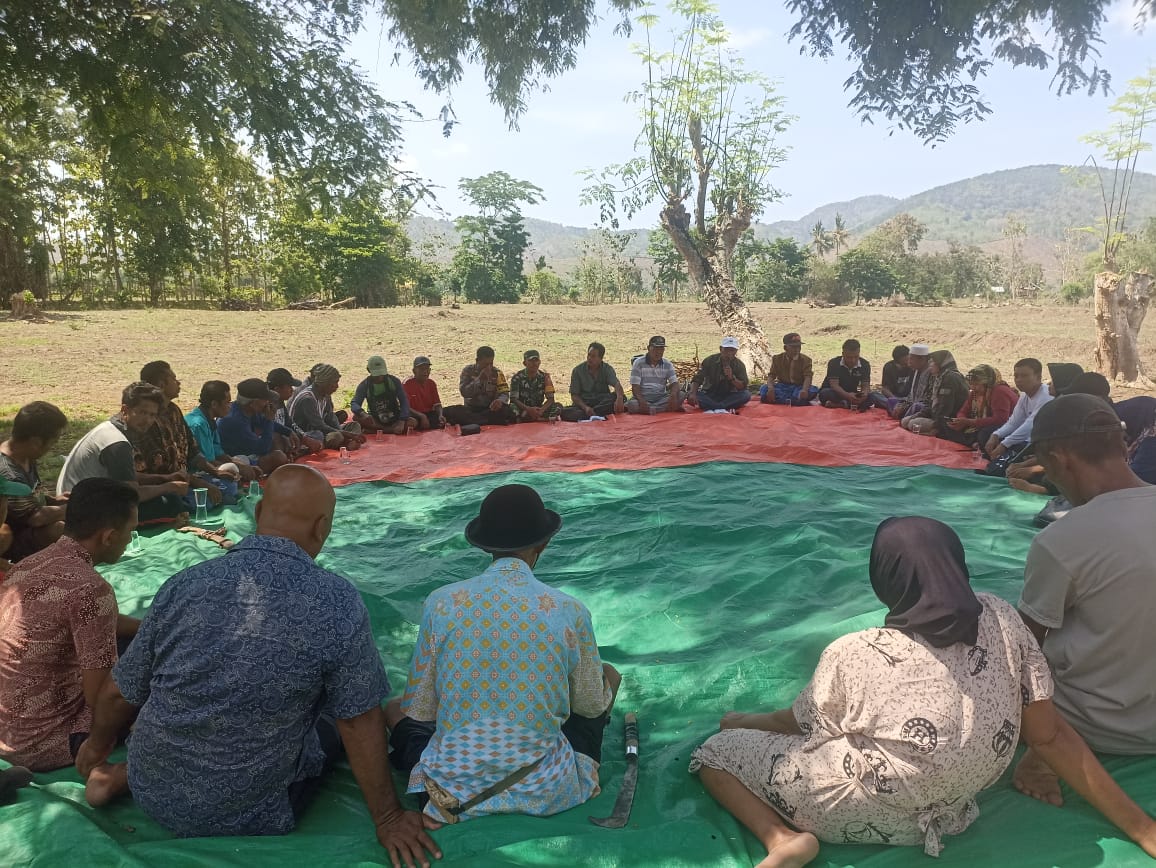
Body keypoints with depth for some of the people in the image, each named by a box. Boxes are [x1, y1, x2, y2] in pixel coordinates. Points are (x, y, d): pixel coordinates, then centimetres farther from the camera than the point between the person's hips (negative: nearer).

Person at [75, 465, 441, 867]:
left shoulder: (184, 584, -12)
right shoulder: (337, 602, -23)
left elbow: (119, 694, 1)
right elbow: (361, 723, -15)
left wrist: (97, 745, 22)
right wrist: (388, 818, -2)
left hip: (151, 795, 5)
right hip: (244, 818, -4)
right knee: (333, 716, 19)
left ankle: (124, 775, 12)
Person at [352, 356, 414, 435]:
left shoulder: (394, 381, -5)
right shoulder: (365, 385, -5)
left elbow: (404, 402, -10)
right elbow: (354, 404, -16)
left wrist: (402, 422, -27)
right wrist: (363, 413, -40)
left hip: (394, 420, 0)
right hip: (375, 421, 0)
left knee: (413, 422, -29)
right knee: (356, 417, -30)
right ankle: (392, 429, -29)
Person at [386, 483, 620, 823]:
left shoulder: (441, 602, -9)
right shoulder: (569, 611, -11)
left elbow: (419, 711, 0)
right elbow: (592, 706, 4)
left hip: (454, 787, 0)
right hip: (546, 789, 1)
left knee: (395, 709, 28)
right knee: (609, 674, 21)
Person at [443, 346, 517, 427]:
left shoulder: (497, 373, 3)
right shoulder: (468, 371, 0)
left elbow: (504, 393, -5)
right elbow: (464, 392, -11)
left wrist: (500, 400, -29)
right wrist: (479, 379, -21)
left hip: (491, 409, 0)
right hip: (470, 409, 0)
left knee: (506, 411, -33)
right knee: (447, 412, -28)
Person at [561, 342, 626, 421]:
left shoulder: (607, 369, 2)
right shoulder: (578, 371, 0)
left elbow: (616, 384, -16)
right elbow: (574, 395, -4)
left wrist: (619, 398, -40)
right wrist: (585, 407, -25)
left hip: (603, 402, 1)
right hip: (583, 404, -1)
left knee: (622, 397, -29)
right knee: (564, 412, -31)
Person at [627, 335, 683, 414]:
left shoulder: (667, 364, 7)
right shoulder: (639, 363, -3)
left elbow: (674, 383, 0)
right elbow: (635, 386, -9)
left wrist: (673, 395, -25)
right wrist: (641, 401, -29)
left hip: (661, 398, 4)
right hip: (644, 398, -3)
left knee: (680, 395, -23)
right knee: (632, 405, -36)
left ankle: (649, 409, -27)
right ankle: (666, 408, -32)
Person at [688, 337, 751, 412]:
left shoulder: (739, 365, -3)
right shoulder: (709, 361, -6)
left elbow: (743, 386, -9)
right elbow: (697, 380, -12)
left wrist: (732, 378, -27)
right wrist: (693, 394, -31)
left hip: (729, 396, 1)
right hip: (709, 396, -1)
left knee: (746, 395, -27)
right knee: (691, 397, -30)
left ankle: (713, 408, -31)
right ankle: (727, 408, -36)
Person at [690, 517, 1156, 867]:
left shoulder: (853, 655, -20)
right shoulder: (1000, 618, -11)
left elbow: (796, 724, -2)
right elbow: (1049, 734, -6)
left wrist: (745, 722, 19)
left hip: (875, 816, -6)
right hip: (949, 811, 6)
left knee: (715, 751, 8)